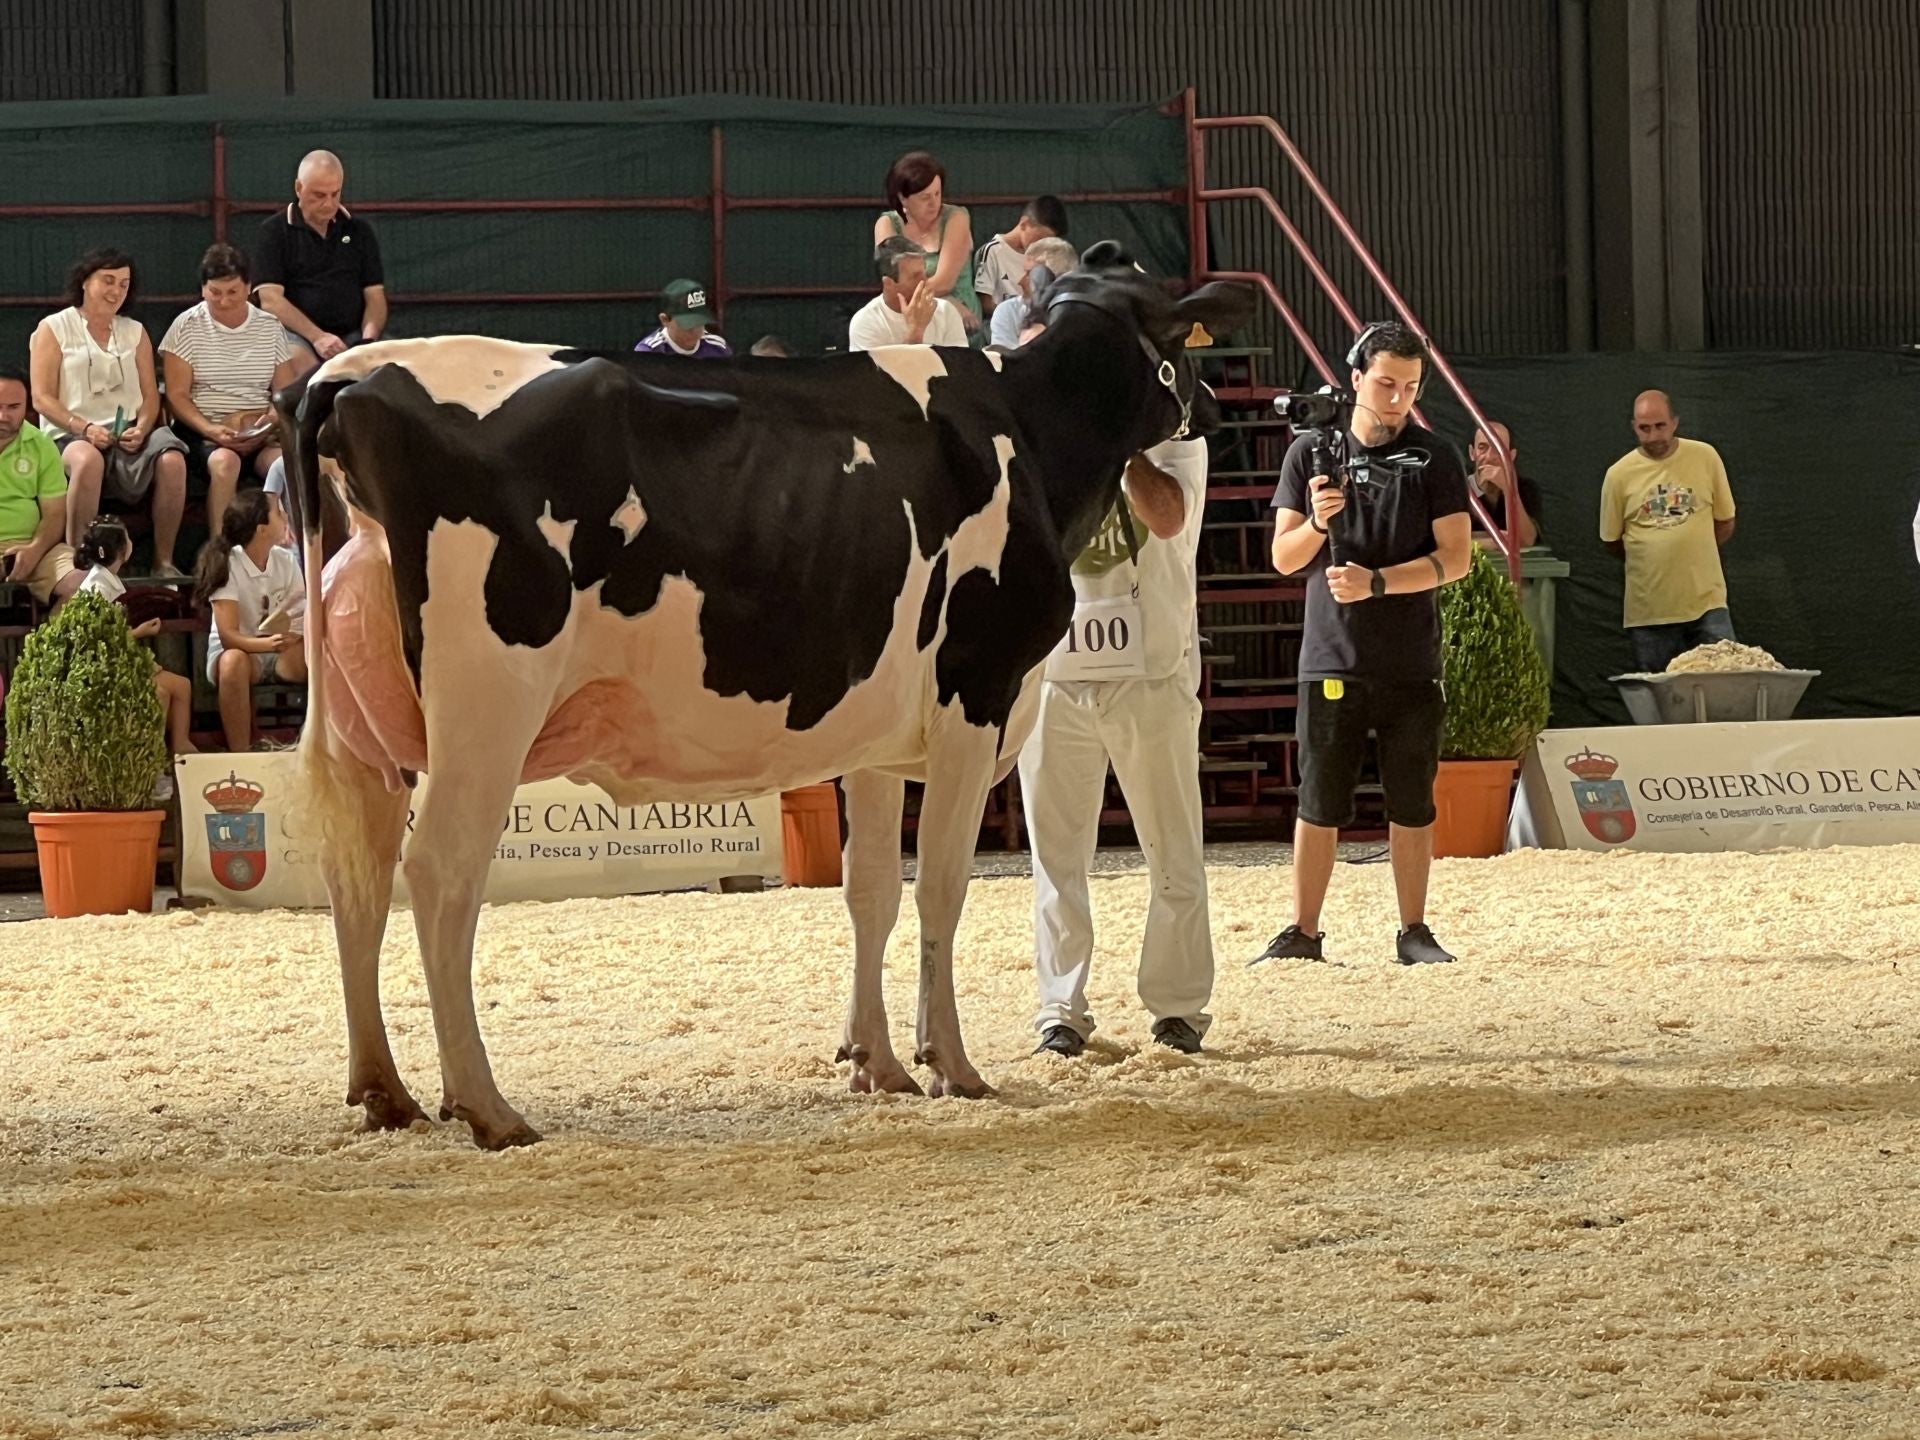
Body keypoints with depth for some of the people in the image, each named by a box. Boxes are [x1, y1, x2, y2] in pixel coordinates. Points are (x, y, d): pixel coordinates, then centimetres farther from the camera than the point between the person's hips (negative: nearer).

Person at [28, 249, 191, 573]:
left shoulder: (134, 333, 22)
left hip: (129, 435, 4)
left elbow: (150, 395, 15)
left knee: (172, 458, -30)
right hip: (73, 436, -4)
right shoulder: (53, 330, 9)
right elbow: (42, 398, 0)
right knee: (88, 459, -41)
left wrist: (142, 428, -8)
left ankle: (164, 561, -21)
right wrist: (84, 428, -15)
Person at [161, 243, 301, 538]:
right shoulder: (186, 327, 4)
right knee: (225, 461, -36)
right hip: (204, 433, -2)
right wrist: (210, 430, -18)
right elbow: (176, 395, -1)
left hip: (260, 436, 2)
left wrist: (267, 423, -13)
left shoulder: (270, 328, 13)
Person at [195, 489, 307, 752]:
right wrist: (267, 644, -42)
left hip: (281, 651, 4)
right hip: (238, 647, -4)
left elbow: (302, 620, -8)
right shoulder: (228, 565, -16)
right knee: (234, 662, -40)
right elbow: (228, 635, -24)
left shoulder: (286, 561, -2)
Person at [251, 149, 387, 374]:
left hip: (351, 335, 3)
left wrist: (368, 341, -9)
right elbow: (270, 299, -5)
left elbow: (375, 295, 13)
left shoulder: (358, 231, 17)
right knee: (298, 361, -39)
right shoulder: (274, 231, 5)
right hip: (295, 334, -3)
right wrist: (317, 337, -18)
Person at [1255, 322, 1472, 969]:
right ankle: (1302, 933, 5)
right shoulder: (1311, 453, 5)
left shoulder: (1433, 458, 3)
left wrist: (1375, 582, -15)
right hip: (1331, 657, 0)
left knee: (1412, 804, 4)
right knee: (1319, 801, 1)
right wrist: (1317, 523, -17)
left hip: (1411, 664, 0)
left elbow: (1455, 557, -4)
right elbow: (1284, 557, 5)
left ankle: (1413, 932, 11)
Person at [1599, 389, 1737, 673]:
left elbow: (1725, 524, 10)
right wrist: (1651, 562, 9)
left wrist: (1691, 555, 9)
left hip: (1706, 600, 0)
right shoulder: (1619, 475, -1)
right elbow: (1612, 541, 9)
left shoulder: (1705, 458, 1)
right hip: (1649, 609, 0)